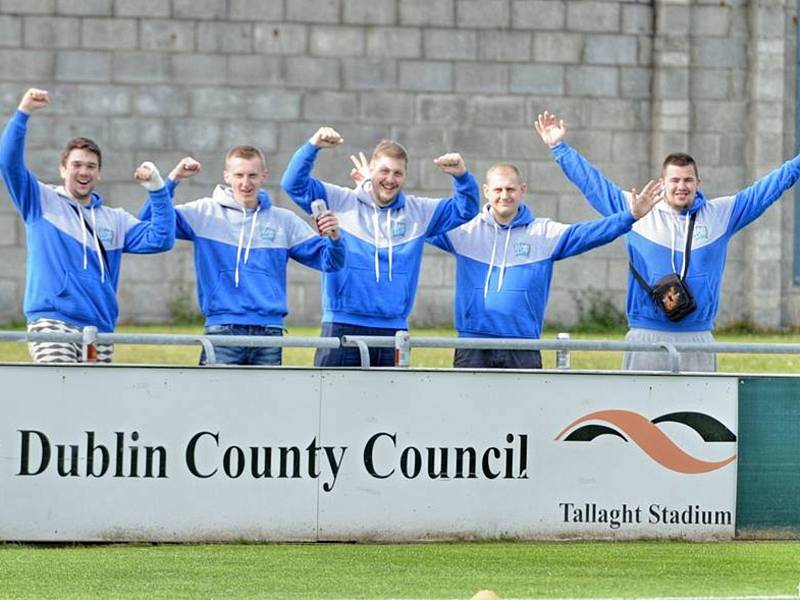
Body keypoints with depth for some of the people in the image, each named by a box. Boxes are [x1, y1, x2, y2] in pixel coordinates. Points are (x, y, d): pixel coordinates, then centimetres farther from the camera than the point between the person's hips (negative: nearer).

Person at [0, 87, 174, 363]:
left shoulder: (114, 221, 19)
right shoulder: (42, 202, 9)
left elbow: (159, 239, 7)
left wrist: (157, 189, -3)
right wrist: (23, 113, -14)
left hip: (100, 330, 5)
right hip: (52, 324, -5)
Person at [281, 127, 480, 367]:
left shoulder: (419, 212, 12)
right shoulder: (340, 202, 3)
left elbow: (466, 209, 16)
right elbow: (295, 184, -1)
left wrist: (461, 176, -3)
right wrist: (313, 147, -15)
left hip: (394, 329, 3)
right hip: (343, 326, -3)